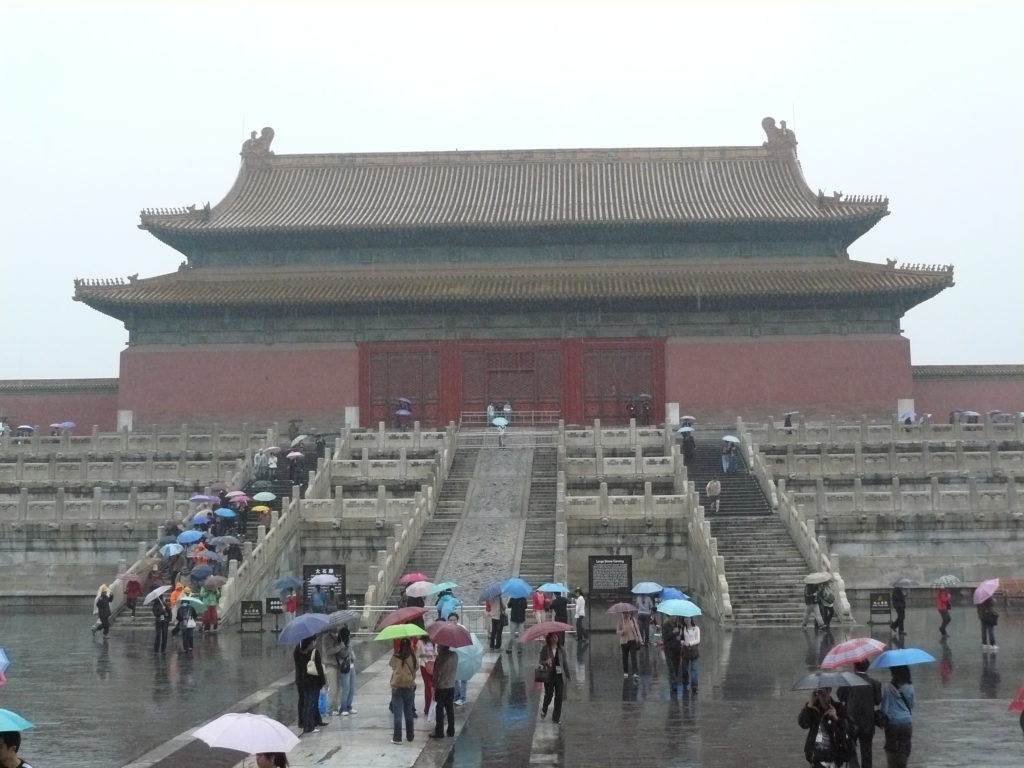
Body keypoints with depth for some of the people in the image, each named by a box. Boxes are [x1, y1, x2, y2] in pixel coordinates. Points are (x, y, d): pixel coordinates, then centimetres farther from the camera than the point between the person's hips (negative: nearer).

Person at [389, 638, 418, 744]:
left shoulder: (395, 658, -15)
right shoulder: (413, 658, -8)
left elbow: (393, 667, -3)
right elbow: (415, 670, 1)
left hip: (397, 687, -2)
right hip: (409, 687, 2)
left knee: (397, 714, 3)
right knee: (409, 713, 16)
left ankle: (397, 738, 1)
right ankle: (410, 736, 25)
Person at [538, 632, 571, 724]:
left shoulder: (561, 649, 5)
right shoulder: (545, 649, -2)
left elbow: (564, 663, 10)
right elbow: (541, 662, -3)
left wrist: (567, 675, 10)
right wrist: (546, 662, -25)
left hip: (559, 675, 2)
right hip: (549, 675, -2)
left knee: (559, 697, -2)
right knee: (548, 695, 6)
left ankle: (556, 718, 7)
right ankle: (544, 710, 38)